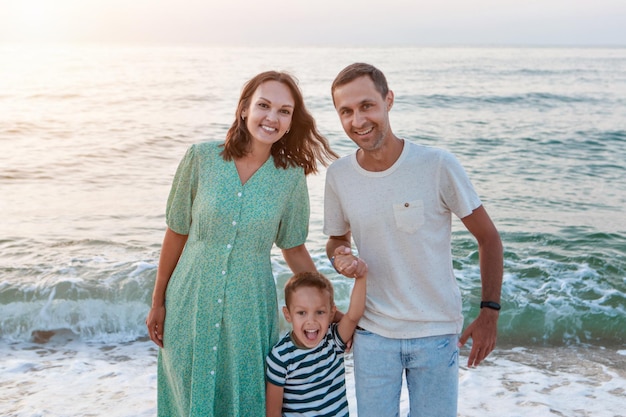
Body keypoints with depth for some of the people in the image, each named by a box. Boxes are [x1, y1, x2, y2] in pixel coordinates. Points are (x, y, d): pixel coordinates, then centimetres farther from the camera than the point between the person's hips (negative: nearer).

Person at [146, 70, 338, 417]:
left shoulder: (291, 176, -5)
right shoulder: (201, 157, -8)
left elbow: (293, 248, 5)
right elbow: (177, 232, 1)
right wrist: (158, 303, 5)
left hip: (249, 310, 0)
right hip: (191, 304, 0)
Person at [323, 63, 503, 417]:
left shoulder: (438, 165, -16)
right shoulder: (338, 175, -6)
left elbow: (488, 238, -6)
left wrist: (490, 312, -10)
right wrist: (340, 256, -12)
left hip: (437, 334, -2)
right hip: (373, 333, 2)